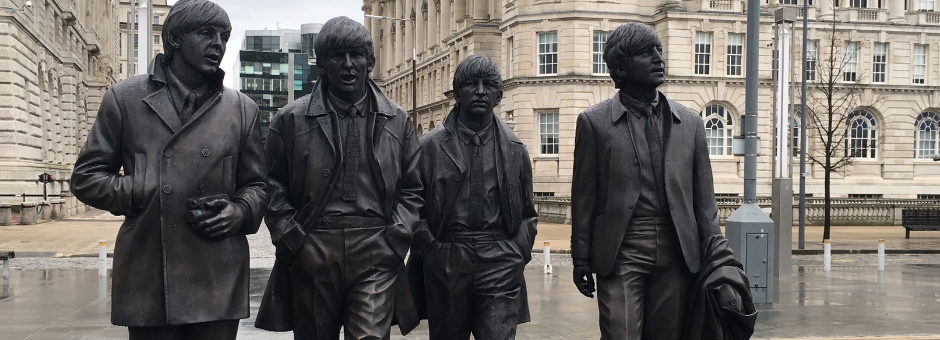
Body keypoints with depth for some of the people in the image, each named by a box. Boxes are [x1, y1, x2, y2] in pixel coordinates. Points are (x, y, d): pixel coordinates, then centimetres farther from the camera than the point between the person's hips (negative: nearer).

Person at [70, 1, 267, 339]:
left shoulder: (242, 109, 9)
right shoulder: (125, 98, 6)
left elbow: (256, 185, 16)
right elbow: (86, 177, 7)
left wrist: (241, 212, -6)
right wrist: (145, 194, -8)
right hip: (146, 282, -1)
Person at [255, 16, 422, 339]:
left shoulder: (397, 121, 10)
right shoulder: (290, 119, 5)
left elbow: (411, 188, 13)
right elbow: (273, 186, 7)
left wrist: (397, 236, 0)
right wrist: (291, 238, -4)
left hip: (376, 254, 0)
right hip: (311, 252, 0)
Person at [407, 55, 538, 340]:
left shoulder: (514, 148, 11)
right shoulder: (431, 145, 5)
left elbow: (528, 214, 15)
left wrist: (518, 253, 2)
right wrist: (431, 250, -6)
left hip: (500, 264, 0)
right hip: (446, 265, 0)